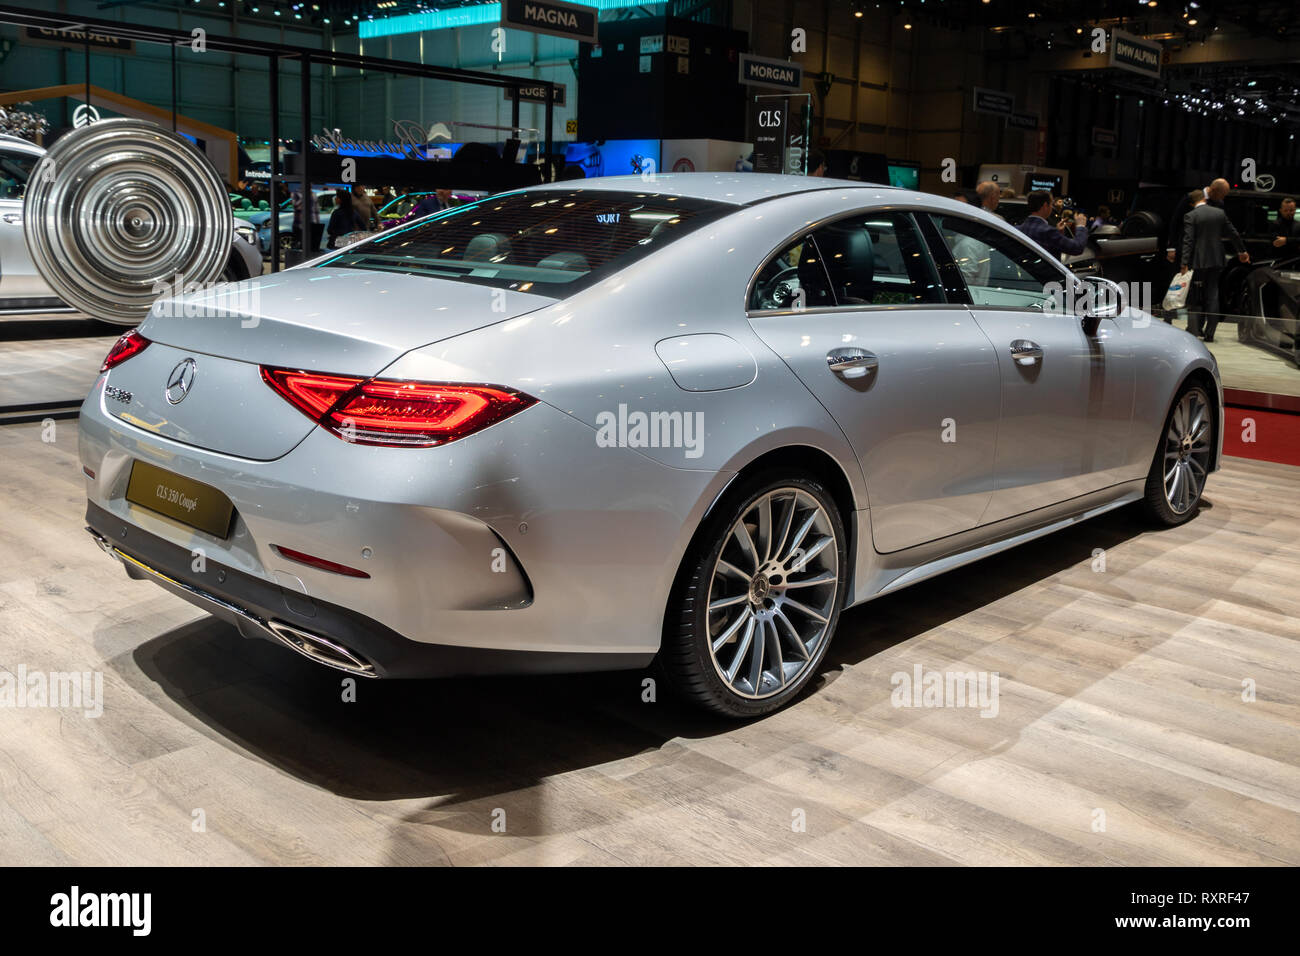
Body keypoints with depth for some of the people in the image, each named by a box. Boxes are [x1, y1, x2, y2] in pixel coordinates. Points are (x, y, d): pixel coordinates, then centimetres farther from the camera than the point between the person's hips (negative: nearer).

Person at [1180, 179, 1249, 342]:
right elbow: (1233, 234, 12)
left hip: (1198, 262, -4)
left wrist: (1184, 263, -18)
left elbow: (1188, 241, -14)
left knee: (1194, 299, 3)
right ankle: (1210, 333, 6)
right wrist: (1242, 251, 26)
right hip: (1216, 262, 4)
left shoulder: (1190, 216, -6)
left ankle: (1193, 331, -1)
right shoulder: (1220, 213, 6)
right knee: (1212, 296, 7)